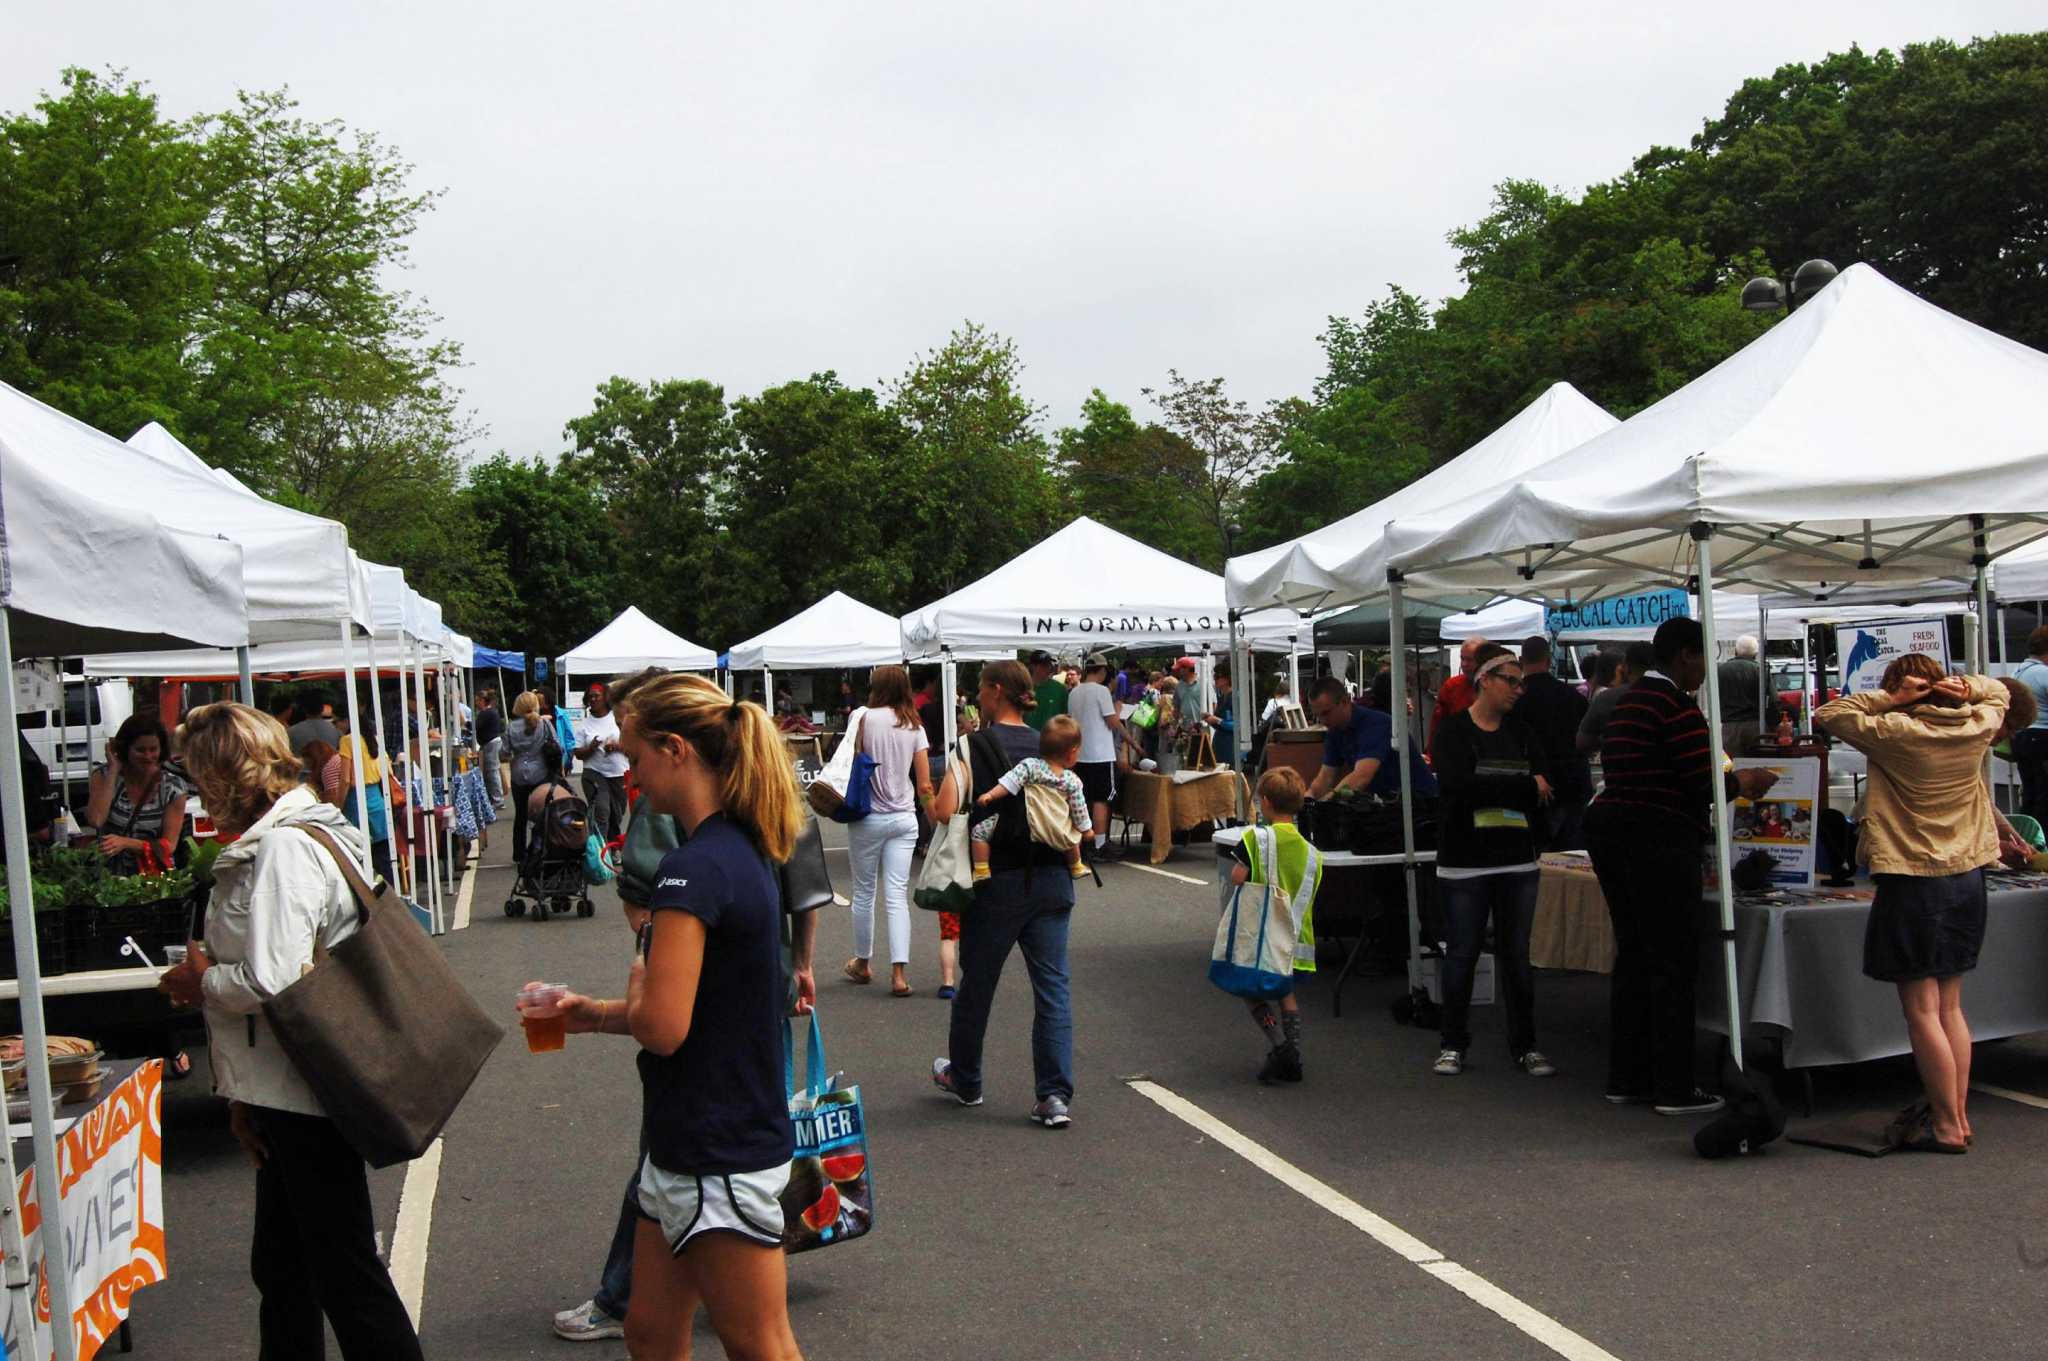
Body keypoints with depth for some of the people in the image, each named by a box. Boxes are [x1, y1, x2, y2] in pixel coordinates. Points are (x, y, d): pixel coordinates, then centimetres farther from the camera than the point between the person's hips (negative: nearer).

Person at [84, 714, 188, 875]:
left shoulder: (173, 788, -1)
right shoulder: (104, 776, 2)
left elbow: (169, 845, -4)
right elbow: (95, 820, -15)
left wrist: (126, 843, -20)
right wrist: (114, 769, -11)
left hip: (154, 876, 0)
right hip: (109, 876, 1)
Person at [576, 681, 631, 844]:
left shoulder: (619, 719, 2)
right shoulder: (584, 725, 3)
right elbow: (578, 753, 4)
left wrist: (617, 746, -15)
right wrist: (591, 748, -16)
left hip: (619, 775, 2)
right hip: (594, 774, -2)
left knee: (617, 816, 10)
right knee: (601, 813, -17)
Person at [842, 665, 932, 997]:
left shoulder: (867, 718, -8)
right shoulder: (915, 727, 3)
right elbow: (924, 785, 2)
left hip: (869, 817, -3)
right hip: (904, 818, 3)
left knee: (864, 892, 13)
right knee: (897, 896, 2)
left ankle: (863, 963, 28)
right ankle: (899, 974, -6)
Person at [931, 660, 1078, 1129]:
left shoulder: (976, 747, -9)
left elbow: (943, 810, -19)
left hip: (998, 882, -3)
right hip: (1052, 879, 4)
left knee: (977, 984, 14)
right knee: (1053, 985, 3)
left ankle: (964, 1080, 32)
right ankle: (1056, 1095, -3)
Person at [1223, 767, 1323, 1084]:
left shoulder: (1257, 838, -13)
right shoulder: (1308, 849, 3)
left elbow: (1237, 877, -16)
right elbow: (1310, 895, 6)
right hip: (1296, 936, 5)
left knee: (1253, 991, 10)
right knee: (1286, 993, 18)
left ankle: (1279, 1048, -9)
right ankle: (1293, 1059, 11)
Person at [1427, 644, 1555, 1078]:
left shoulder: (1522, 732, 10)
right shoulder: (1454, 730, -4)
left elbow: (1548, 790, -2)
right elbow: (1456, 784, -20)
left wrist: (1486, 792, -14)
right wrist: (1525, 787, -14)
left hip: (1517, 862, 4)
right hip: (1465, 862, -4)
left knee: (1516, 954, 9)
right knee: (1461, 954, 4)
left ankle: (1524, 1044, 19)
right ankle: (1453, 1044, 16)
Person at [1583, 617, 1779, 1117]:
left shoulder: (1626, 701, 16)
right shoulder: (1677, 705, -13)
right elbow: (1702, 784, -17)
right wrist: (1741, 783, 3)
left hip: (1610, 831, 9)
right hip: (1660, 843, -9)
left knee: (1632, 957, 14)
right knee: (1673, 963, -2)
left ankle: (1626, 1079, 19)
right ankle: (1673, 1089, 2)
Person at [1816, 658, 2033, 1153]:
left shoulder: (1896, 732, -14)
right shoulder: (1977, 727, 1)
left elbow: (1828, 715, -7)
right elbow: (2000, 693, 22)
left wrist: (1890, 698, -10)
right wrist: (1966, 687, 1)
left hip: (1912, 883, -6)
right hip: (1966, 879, 7)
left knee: (1921, 1011, 0)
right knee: (1949, 1007, 16)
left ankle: (1946, 1126, 2)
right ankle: (1957, 1113, 22)